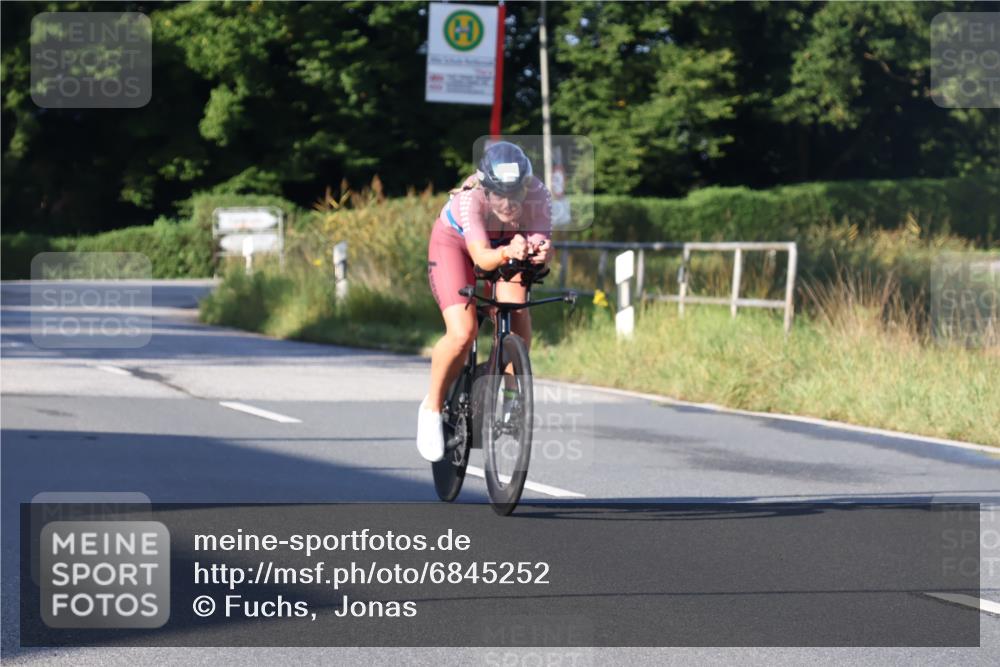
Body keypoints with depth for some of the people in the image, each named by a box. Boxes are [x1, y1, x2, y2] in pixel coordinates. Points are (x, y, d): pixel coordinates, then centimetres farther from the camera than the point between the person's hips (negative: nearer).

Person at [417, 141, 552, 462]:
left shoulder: (537, 194, -31)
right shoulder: (471, 197, -38)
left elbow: (542, 240, -37)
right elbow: (481, 257, -46)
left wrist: (540, 251, -61)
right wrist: (506, 253, -66)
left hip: (507, 243, 3)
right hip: (455, 243, -3)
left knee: (516, 310, -26)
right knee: (462, 334, -22)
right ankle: (433, 406, 2)